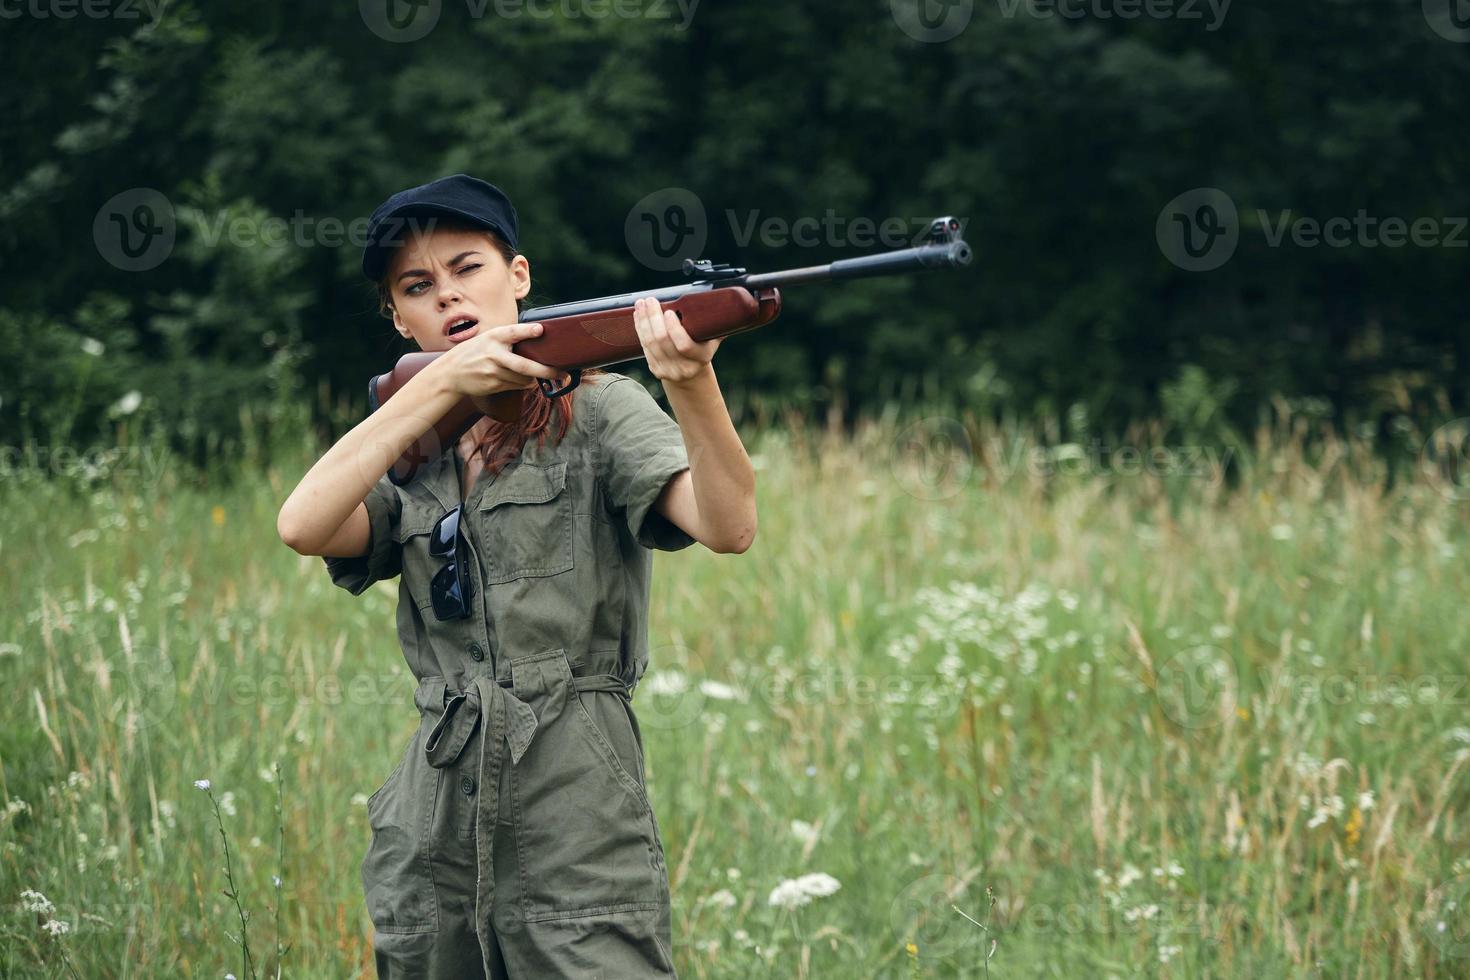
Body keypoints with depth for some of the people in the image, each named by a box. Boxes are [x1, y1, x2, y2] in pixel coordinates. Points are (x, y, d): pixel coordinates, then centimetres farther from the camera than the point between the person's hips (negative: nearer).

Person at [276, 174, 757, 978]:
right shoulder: (411, 458, 14)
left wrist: (693, 386, -35)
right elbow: (303, 525, -8)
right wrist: (441, 385, -13)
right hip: (434, 832, 5)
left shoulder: (596, 413, 1)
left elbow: (727, 527, -16)